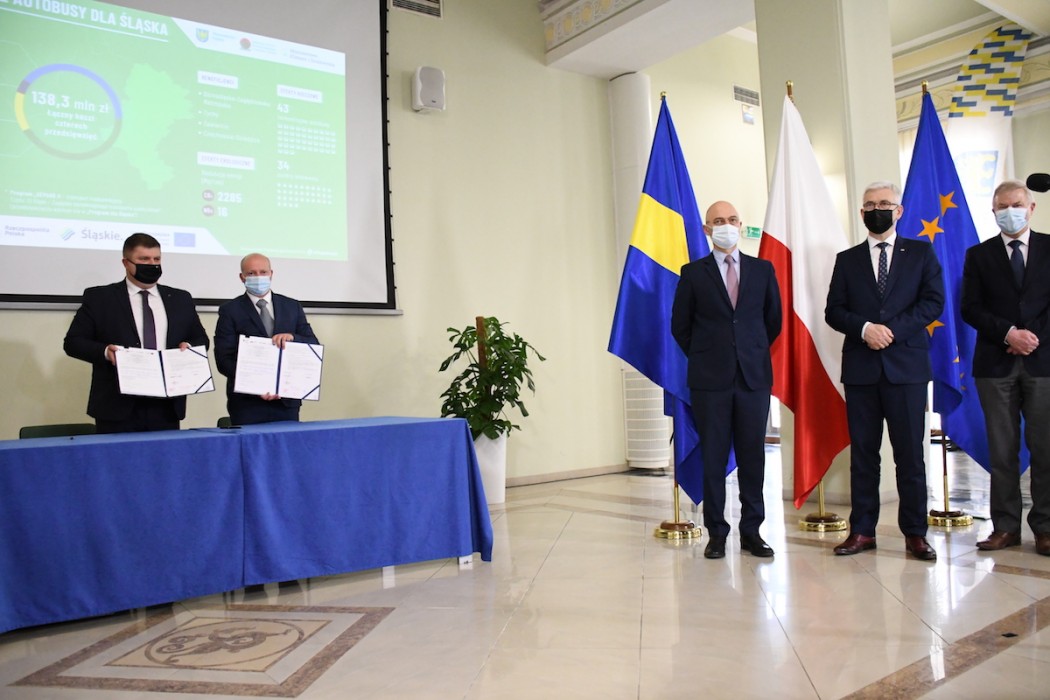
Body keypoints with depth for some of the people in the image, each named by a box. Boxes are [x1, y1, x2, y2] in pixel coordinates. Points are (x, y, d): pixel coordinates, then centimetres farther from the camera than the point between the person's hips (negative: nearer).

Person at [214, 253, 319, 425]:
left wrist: (292, 337, -15)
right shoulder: (230, 310, 2)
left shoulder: (292, 307, 10)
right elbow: (224, 359, -4)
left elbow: (313, 346, 6)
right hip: (247, 402, -2)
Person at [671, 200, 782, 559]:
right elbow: (680, 326, 8)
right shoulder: (693, 273, 4)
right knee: (713, 457, 2)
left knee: (753, 456, 5)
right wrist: (704, 358, 8)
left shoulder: (763, 269, 9)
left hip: (755, 376, 2)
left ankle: (751, 531, 15)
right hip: (710, 380, -1)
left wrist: (754, 353, 13)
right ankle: (716, 533, 11)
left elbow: (773, 320, 16)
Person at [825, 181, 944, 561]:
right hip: (860, 369, 1)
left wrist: (892, 330, -13)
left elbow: (933, 301, -1)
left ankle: (915, 533, 11)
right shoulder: (847, 260, 12)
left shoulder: (921, 253, 10)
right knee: (863, 453, 5)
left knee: (910, 453, 1)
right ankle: (862, 530, 12)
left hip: (907, 365, -1)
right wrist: (865, 328, -13)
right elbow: (833, 311, 5)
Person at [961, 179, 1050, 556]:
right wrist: (1009, 333, -11)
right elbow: (970, 310, 1)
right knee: (1002, 450, 4)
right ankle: (1006, 526, 9)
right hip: (996, 364, 0)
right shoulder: (978, 255, 9)